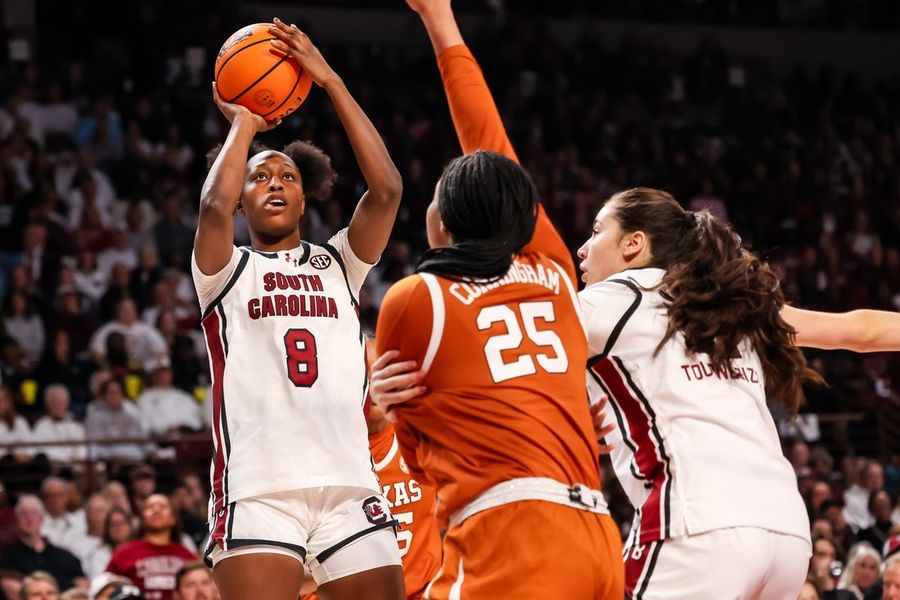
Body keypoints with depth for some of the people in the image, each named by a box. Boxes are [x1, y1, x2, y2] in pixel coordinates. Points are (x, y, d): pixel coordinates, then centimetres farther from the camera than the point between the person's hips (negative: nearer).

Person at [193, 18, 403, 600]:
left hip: (350, 484, 3)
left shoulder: (337, 264, 19)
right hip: (258, 487, -3)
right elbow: (214, 206, -10)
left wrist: (331, 81, 3)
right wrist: (244, 123, 6)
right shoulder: (229, 270, 13)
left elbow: (387, 189, 3)